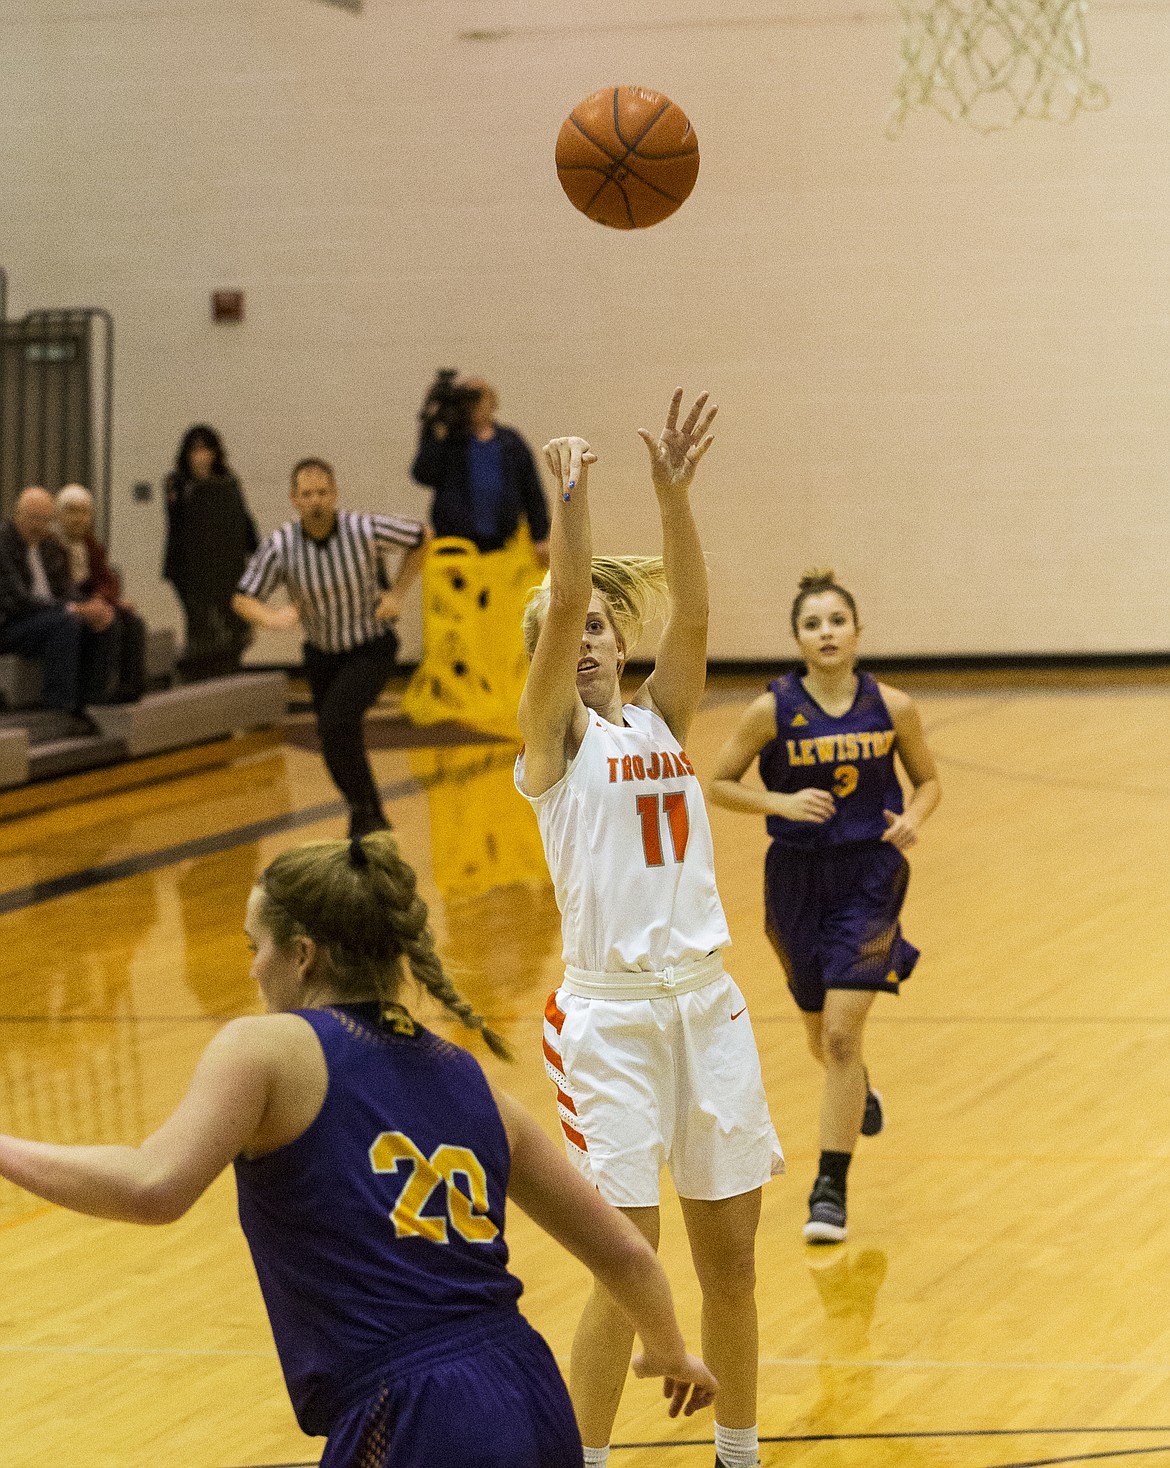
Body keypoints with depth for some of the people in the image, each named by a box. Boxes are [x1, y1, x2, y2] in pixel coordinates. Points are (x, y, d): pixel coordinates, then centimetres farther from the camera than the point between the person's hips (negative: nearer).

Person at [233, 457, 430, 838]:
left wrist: (397, 593, -10)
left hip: (371, 649, -4)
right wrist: (270, 617, -33)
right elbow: (243, 598, -10)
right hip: (321, 653, 4)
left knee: (336, 722, -25)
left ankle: (366, 815, -11)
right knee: (337, 746, 13)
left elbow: (421, 538, -4)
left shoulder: (366, 529, -22)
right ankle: (372, 821, 37)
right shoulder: (280, 546, -17)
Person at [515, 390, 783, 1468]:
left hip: (707, 1003, 5)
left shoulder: (660, 722, 11)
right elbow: (564, 601, -15)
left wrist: (674, 492, -13)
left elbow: (692, 616, -4)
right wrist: (572, 493, -21)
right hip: (610, 1015, -5)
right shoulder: (554, 737, 0)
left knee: (731, 1256, 11)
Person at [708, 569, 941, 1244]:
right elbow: (718, 784, -1)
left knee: (841, 1035, -14)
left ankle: (831, 1190, -6)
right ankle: (862, 1090, 55)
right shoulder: (773, 710, -9)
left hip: (870, 876, -2)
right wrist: (780, 802, -17)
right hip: (797, 878, 2)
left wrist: (912, 819, -12)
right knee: (824, 1037, 18)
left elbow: (929, 780, 8)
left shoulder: (892, 707, -6)